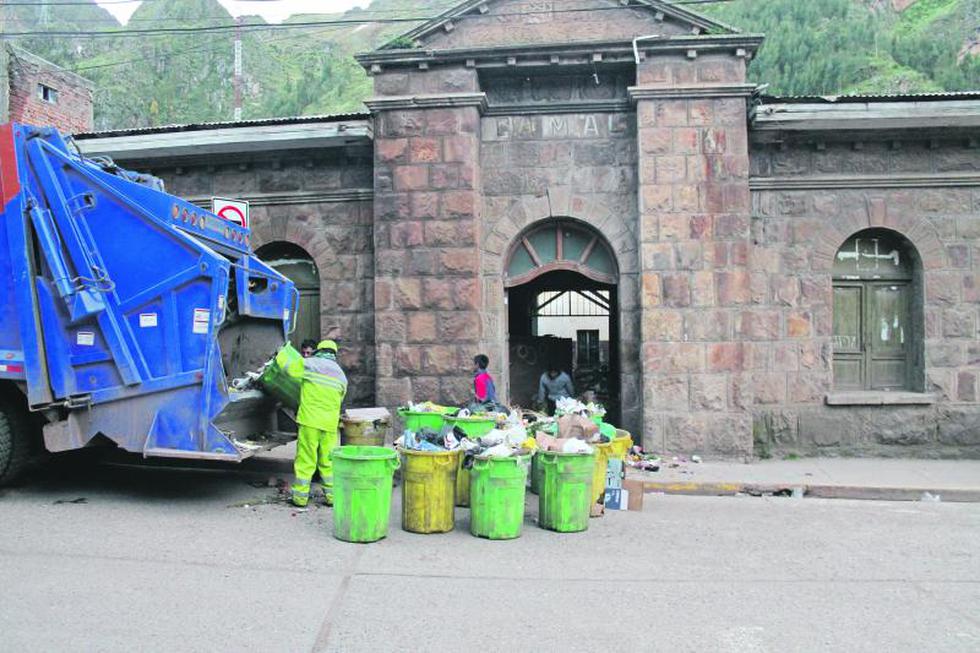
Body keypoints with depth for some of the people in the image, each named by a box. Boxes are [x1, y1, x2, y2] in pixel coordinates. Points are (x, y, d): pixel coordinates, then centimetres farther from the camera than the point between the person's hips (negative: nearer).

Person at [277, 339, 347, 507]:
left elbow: (285, 364, 7)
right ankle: (332, 496, 14)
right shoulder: (341, 375, 14)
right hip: (330, 423, 4)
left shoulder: (310, 364, -1)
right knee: (328, 461, 11)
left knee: (305, 460, 3)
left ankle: (300, 497, 8)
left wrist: (282, 352, 28)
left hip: (310, 420, -4)